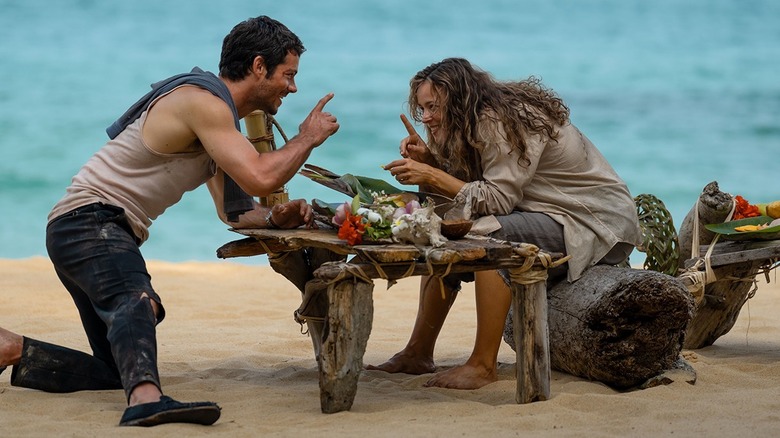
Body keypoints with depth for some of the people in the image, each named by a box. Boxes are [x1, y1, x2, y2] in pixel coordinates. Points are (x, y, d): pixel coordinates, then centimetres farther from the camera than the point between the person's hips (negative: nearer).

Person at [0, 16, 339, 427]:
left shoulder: (218, 115, 18)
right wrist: (307, 138, -9)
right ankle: (146, 398, -65)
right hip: (89, 220, -11)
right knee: (137, 302, -40)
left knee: (116, 370, 16)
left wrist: (274, 217, -2)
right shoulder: (202, 101, -15)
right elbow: (259, 178, -26)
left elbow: (232, 211, 19)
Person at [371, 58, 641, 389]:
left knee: (488, 234, -32)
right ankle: (418, 354, 5)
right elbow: (465, 191, 5)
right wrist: (429, 161, -9)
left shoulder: (507, 122, -21)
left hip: (595, 223, -10)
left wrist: (432, 176, -24)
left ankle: (483, 365, -27)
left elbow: (496, 199, -25)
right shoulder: (481, 123, 7)